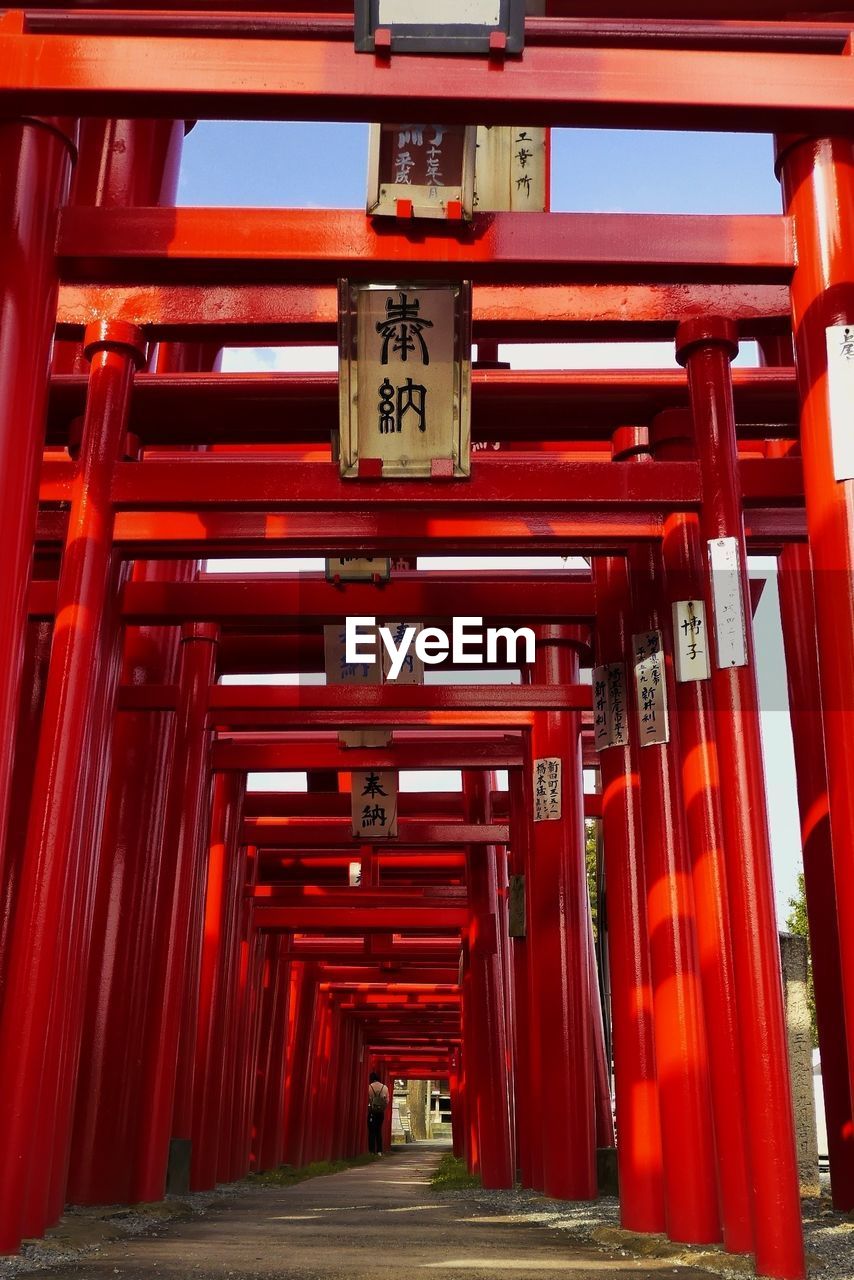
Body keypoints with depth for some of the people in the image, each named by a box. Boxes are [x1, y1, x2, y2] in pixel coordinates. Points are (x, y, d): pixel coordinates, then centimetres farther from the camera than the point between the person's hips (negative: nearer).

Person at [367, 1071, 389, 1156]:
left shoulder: (369, 1087, -8)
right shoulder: (385, 1087, 0)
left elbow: (366, 1099, -11)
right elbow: (387, 1101, 0)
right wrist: (382, 1108, 13)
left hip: (371, 1111, -3)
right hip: (381, 1112, 3)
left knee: (371, 1131, 3)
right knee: (379, 1131, 11)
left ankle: (372, 1150, -1)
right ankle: (379, 1151, 7)